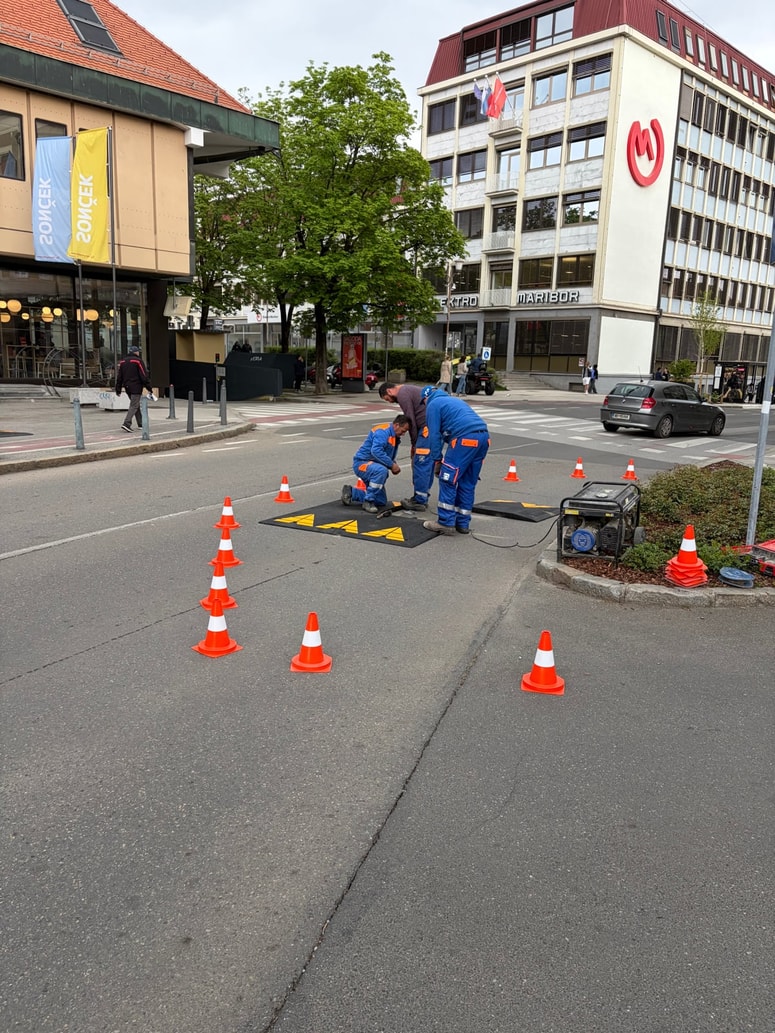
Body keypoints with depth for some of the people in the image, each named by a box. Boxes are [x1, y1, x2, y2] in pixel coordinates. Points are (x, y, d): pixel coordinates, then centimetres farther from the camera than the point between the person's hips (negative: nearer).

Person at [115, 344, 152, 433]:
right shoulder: (138, 361, -8)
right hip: (136, 387, -7)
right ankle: (126, 423, -20)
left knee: (135, 405, 18)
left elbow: (119, 377, 13)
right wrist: (148, 387, -9)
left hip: (127, 387, 7)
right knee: (134, 406, -8)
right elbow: (144, 375, -12)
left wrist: (118, 389, 16)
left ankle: (140, 423, 23)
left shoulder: (123, 362, 12)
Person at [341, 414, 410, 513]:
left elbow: (389, 456, 20)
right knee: (381, 470, -41)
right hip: (362, 463, -10)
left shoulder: (394, 437, 11)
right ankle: (368, 501, -25)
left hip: (374, 466, 10)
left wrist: (394, 466, -2)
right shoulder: (383, 432, -20)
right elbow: (376, 451, -34)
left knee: (381, 502, 11)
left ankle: (351, 492, 22)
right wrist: (392, 465, -29)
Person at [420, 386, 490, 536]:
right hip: (483, 437, 8)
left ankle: (446, 523, 2)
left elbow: (434, 434, 3)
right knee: (467, 483, 15)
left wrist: (437, 460, 9)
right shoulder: (454, 400, 35)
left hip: (465, 439, -8)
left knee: (447, 480, 1)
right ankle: (463, 523, 19)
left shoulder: (433, 405, 10)